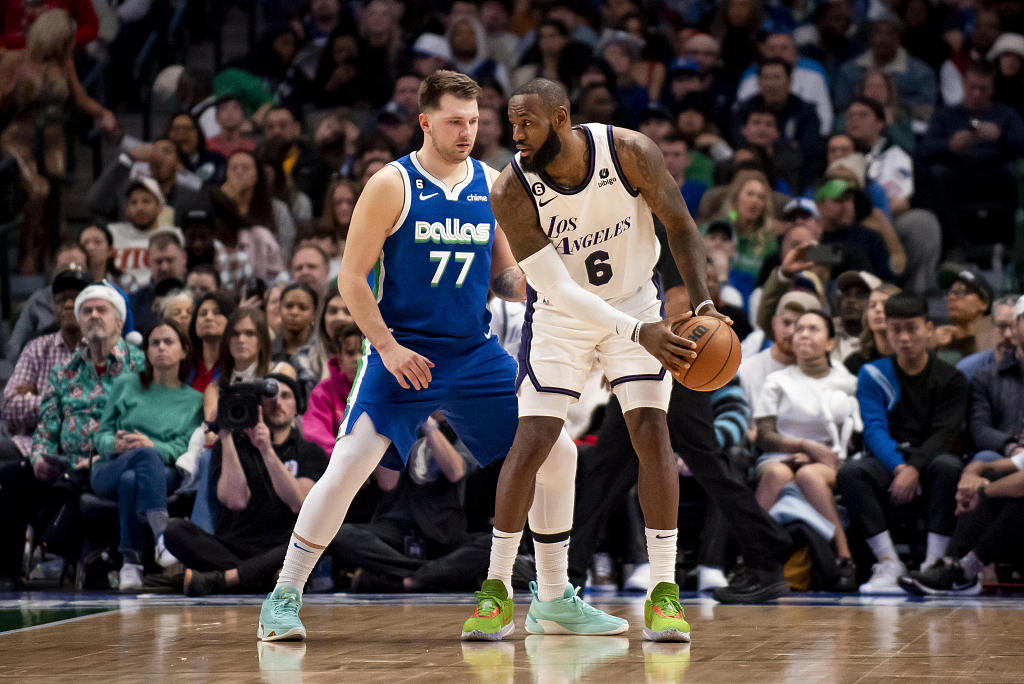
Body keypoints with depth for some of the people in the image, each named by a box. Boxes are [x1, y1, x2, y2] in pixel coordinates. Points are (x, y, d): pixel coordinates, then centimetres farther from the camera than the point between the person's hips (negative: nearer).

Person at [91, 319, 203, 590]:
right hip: (109, 470, 0)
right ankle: (162, 535, -56)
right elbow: (100, 435, 13)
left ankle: (130, 562, -43)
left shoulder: (194, 400, 15)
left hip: (165, 473, 0)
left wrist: (153, 446, -20)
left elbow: (185, 449, 1)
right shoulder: (126, 384, 16)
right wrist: (115, 444, -12)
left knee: (131, 480, -39)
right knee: (146, 455, -38)